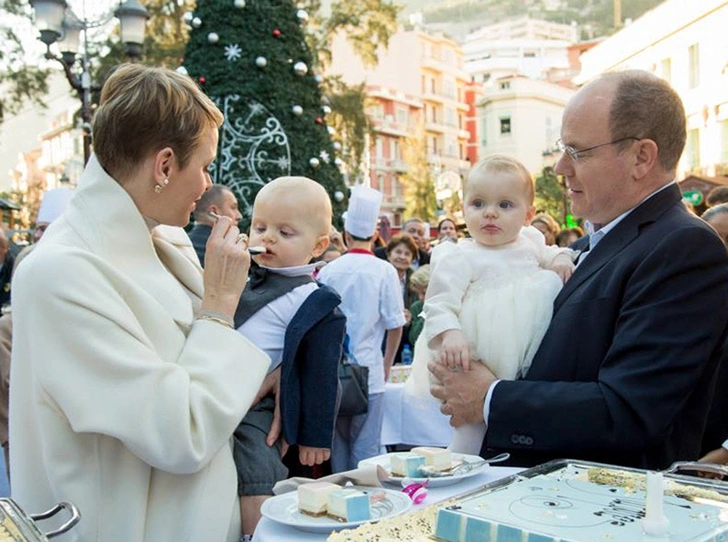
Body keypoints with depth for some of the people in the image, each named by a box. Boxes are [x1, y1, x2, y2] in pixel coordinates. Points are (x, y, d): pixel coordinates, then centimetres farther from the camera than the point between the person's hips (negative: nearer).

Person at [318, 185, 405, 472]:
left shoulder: (328, 271, 0)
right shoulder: (384, 271, -7)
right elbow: (395, 326, -4)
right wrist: (387, 366, 11)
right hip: (368, 372, -3)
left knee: (338, 445, 15)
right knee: (365, 449, 5)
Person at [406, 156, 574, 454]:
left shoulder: (530, 240, 8)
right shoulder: (460, 259, -11)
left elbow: (546, 253, 28)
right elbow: (440, 304, -17)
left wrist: (560, 257, 3)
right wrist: (449, 334, -37)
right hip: (480, 362, -6)